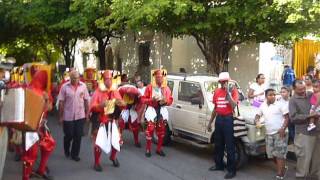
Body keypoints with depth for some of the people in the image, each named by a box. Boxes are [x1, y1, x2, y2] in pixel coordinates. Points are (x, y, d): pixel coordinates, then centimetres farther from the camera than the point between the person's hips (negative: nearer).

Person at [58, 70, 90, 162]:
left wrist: (87, 113, 3)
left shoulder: (83, 86, -2)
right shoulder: (64, 87, -7)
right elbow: (61, 102, -4)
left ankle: (75, 154, 21)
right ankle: (66, 150, 37)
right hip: (68, 116, -1)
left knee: (78, 136, 5)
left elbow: (86, 100, 3)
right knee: (68, 135, 9)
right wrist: (61, 116, -3)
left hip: (80, 116, 1)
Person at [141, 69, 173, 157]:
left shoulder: (166, 88, 5)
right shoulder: (149, 87, -3)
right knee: (150, 130, -6)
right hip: (152, 110, -3)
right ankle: (148, 149, 7)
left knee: (161, 131, 7)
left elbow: (170, 100, 6)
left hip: (162, 111, 3)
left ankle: (159, 149, 20)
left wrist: (166, 101, -16)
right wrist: (152, 100, -20)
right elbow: (143, 99, -4)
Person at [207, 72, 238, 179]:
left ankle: (231, 170, 7)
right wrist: (210, 122, 17)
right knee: (218, 144, 16)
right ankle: (219, 165, 31)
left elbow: (233, 106, -22)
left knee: (230, 145, -1)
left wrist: (227, 92, -22)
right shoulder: (217, 91, 9)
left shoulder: (233, 90, -7)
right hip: (218, 119, 6)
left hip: (228, 119, -6)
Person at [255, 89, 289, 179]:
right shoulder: (263, 106, 10)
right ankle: (282, 168, 33)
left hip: (280, 133, -6)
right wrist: (257, 121, -5)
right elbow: (257, 116, 18)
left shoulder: (280, 104, -5)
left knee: (279, 154, -7)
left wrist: (283, 128, -19)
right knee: (272, 154, 10)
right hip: (269, 134, 6)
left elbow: (287, 117, -6)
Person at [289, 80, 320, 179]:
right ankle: (301, 175, 15)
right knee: (304, 156, 0)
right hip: (304, 133, -5)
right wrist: (309, 116, -20)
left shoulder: (311, 95, 7)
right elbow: (293, 117, -16)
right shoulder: (293, 100, -8)